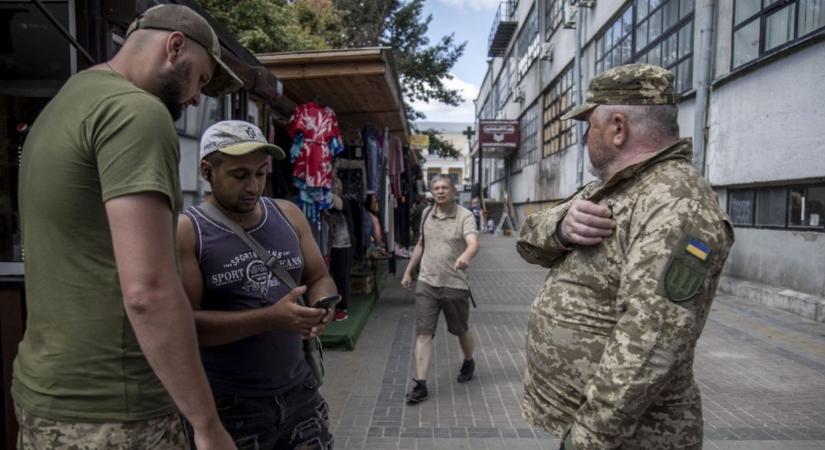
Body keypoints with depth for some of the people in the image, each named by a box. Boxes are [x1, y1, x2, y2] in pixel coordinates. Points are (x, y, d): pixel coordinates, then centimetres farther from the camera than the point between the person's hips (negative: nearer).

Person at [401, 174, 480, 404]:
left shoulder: (465, 216, -11)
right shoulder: (427, 213, 6)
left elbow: (473, 243, -28)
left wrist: (466, 255, -51)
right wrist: (408, 271, 19)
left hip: (455, 285, -3)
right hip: (426, 283, 3)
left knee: (461, 330, 17)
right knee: (423, 333, -2)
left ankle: (468, 363, 44)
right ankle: (420, 383, 4)